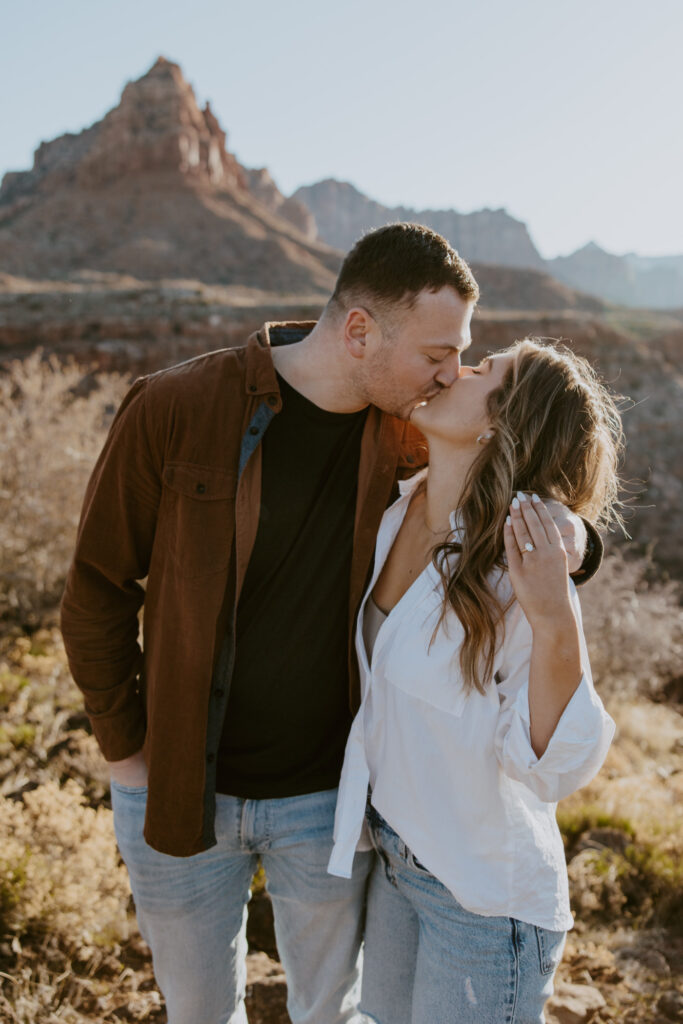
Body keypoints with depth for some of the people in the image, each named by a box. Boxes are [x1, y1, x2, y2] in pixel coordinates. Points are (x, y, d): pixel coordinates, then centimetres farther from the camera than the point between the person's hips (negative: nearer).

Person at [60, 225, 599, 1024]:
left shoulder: (406, 431, -11)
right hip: (178, 792, -1)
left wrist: (566, 531, -19)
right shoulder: (175, 410, -19)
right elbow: (98, 589, -8)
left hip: (327, 797, 2)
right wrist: (125, 751, -5)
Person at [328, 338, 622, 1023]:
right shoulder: (398, 511, -6)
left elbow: (554, 768, -28)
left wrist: (554, 624, -40)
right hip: (389, 852, 7)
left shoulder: (521, 564, -28)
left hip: (484, 895, -7)